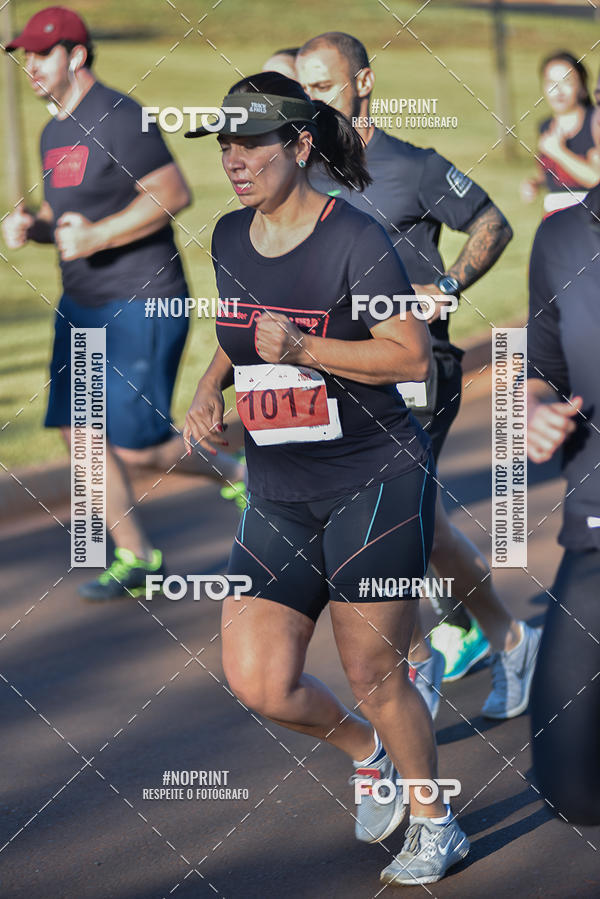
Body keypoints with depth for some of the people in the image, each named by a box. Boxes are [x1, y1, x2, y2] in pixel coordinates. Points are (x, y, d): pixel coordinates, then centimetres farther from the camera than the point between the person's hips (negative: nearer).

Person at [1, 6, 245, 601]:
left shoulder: (118, 119, -15)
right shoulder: (56, 133, 13)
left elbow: (174, 194, -20)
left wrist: (98, 236, -23)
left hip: (141, 303, -9)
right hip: (82, 305, 9)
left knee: (136, 448, -9)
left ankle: (235, 472, 16)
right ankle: (134, 558, 16)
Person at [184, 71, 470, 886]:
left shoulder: (354, 239, -14)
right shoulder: (230, 238, 7)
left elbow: (414, 357, -15)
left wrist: (303, 349, -25)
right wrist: (209, 391, 5)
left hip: (376, 482, -6)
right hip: (276, 497, 6)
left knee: (374, 676, 1)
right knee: (260, 684, -3)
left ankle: (435, 825, 23)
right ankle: (367, 751, 28)